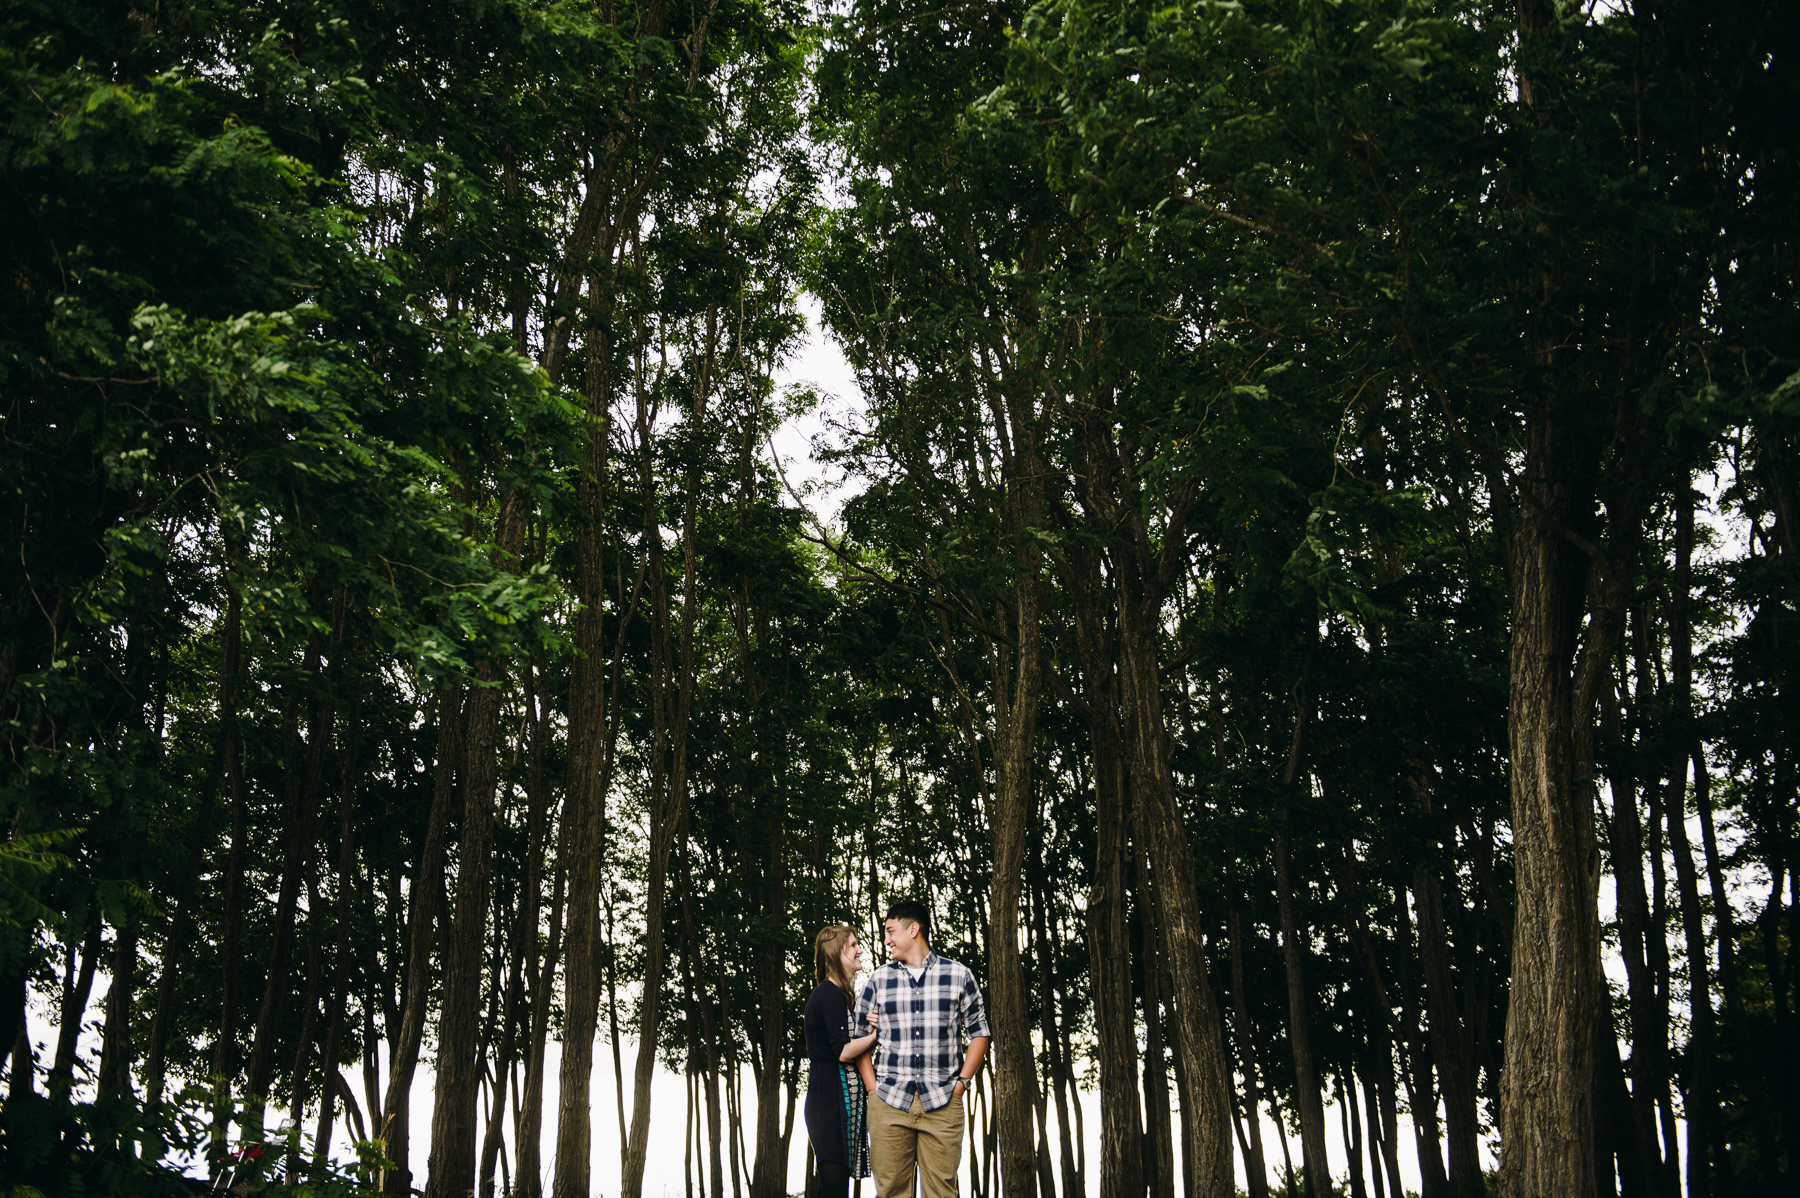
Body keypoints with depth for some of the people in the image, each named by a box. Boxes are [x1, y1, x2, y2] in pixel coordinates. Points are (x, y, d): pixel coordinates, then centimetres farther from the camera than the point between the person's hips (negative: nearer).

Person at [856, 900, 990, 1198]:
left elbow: (979, 1032, 11)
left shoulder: (958, 975, 7)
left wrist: (962, 1081, 1)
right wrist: (872, 1085, 2)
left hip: (942, 1103, -1)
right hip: (888, 1103, 1)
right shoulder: (878, 979, 11)